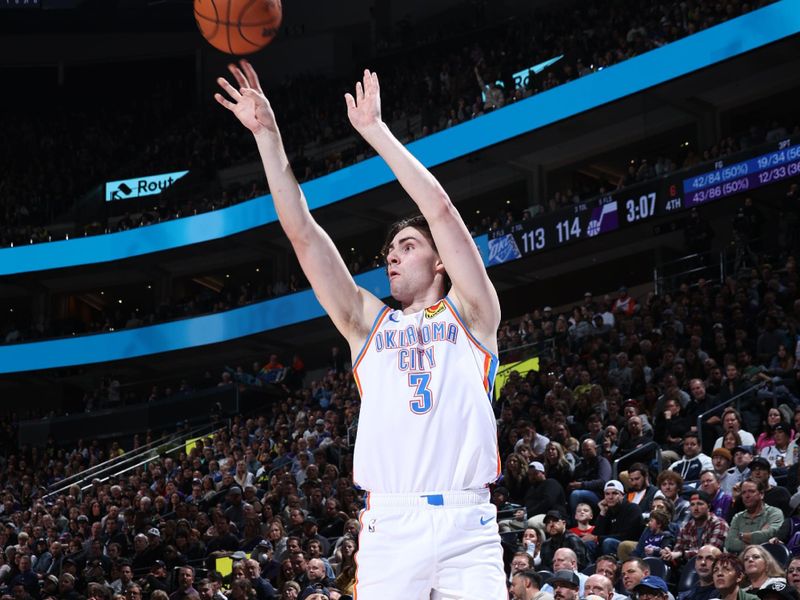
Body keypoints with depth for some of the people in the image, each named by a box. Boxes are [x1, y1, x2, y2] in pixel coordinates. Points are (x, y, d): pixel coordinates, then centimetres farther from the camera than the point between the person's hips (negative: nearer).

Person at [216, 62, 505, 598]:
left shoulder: (470, 314, 12)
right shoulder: (369, 324, 18)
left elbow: (440, 209, 2)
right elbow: (302, 232, 13)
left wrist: (376, 130, 2)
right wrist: (267, 135, 8)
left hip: (467, 525, -2)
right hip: (389, 526, 2)